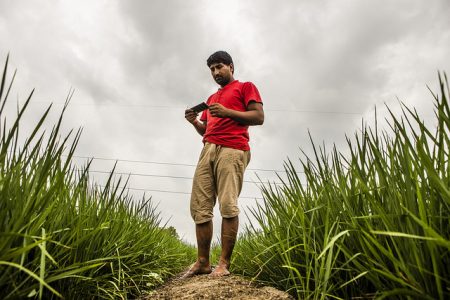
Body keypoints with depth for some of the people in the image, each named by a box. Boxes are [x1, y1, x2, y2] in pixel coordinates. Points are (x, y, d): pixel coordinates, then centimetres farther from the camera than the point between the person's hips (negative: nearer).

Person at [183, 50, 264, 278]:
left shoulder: (245, 87, 15)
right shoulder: (211, 98, 34)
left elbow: (259, 117, 1)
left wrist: (227, 112, -7)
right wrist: (194, 122, 10)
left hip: (232, 150, -6)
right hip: (208, 150, 7)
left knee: (228, 206, -14)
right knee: (199, 208, -2)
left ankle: (224, 263, -6)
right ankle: (202, 262, 6)